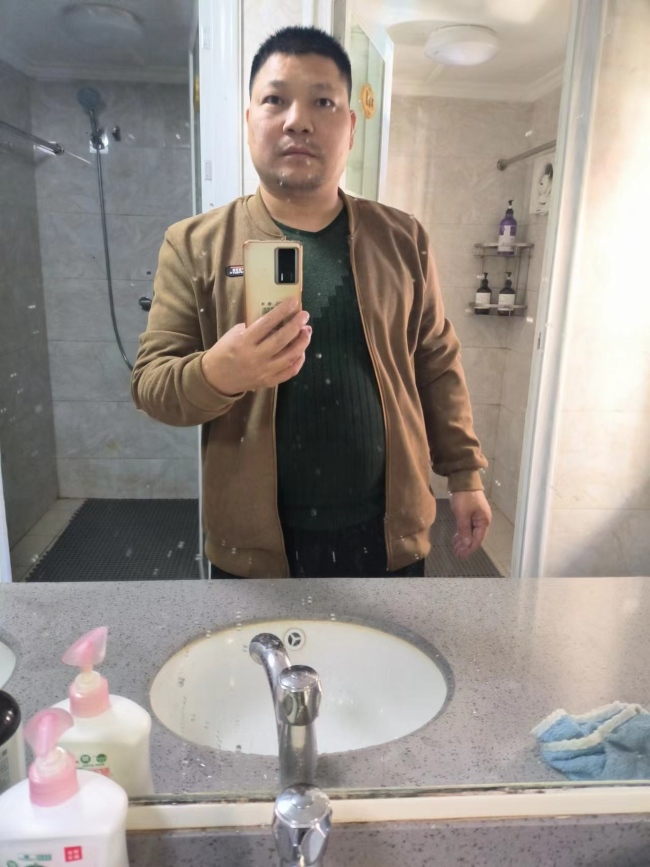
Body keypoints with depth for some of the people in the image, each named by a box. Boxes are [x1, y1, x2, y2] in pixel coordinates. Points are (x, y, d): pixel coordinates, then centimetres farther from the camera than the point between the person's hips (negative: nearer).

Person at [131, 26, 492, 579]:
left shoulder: (403, 239, 1)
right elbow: (151, 382, -7)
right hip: (256, 539, -1)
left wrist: (465, 472, 5)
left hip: (389, 531, 2)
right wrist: (216, 373, -28)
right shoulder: (195, 245, -5)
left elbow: (437, 363, 7)